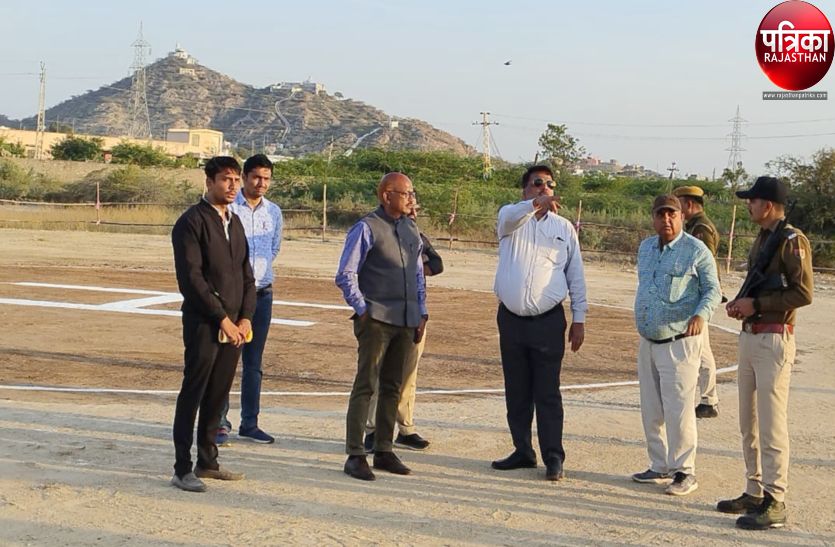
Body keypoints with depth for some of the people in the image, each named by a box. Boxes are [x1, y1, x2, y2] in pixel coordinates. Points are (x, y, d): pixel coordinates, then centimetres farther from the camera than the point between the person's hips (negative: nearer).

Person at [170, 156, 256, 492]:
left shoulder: (235, 223, 16)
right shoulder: (192, 222, -8)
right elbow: (191, 278, -14)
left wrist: (245, 318, 3)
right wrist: (223, 319, -14)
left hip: (234, 326, 7)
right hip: (203, 324, -7)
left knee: (218, 396, 11)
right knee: (193, 394, -2)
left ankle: (207, 462, 22)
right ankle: (182, 470, 4)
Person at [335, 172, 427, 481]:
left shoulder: (411, 230, 13)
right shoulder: (366, 228, -7)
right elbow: (346, 275, -9)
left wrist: (421, 313, 15)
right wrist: (362, 310, -10)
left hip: (406, 321, 7)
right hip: (377, 319, -7)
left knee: (393, 387, 12)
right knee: (366, 386, -6)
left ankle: (384, 451, 21)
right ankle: (355, 455, -1)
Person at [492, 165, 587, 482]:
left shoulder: (564, 228, 7)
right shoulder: (511, 216, 4)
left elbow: (576, 277, 8)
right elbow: (510, 217, -23)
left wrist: (579, 319, 3)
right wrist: (535, 205, -43)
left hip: (548, 321, -1)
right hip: (511, 318, 1)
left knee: (547, 393, -2)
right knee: (516, 392, 10)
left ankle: (553, 458, 3)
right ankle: (523, 451, 21)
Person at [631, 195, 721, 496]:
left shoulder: (697, 251, -8)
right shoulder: (646, 247, 13)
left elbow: (713, 290, -8)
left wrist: (701, 315, -25)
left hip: (680, 343, -7)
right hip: (648, 341, 7)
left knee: (678, 410, -8)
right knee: (651, 411, 11)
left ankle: (685, 471, 2)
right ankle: (660, 467, 21)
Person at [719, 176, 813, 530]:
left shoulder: (793, 241, -11)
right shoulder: (762, 239, 17)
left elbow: (803, 293, -18)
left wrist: (755, 304, -17)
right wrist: (740, 303, 9)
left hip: (773, 339, -10)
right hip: (749, 337, 10)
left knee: (771, 424, -8)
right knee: (749, 423, 13)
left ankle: (774, 503, -3)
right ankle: (755, 493, 22)